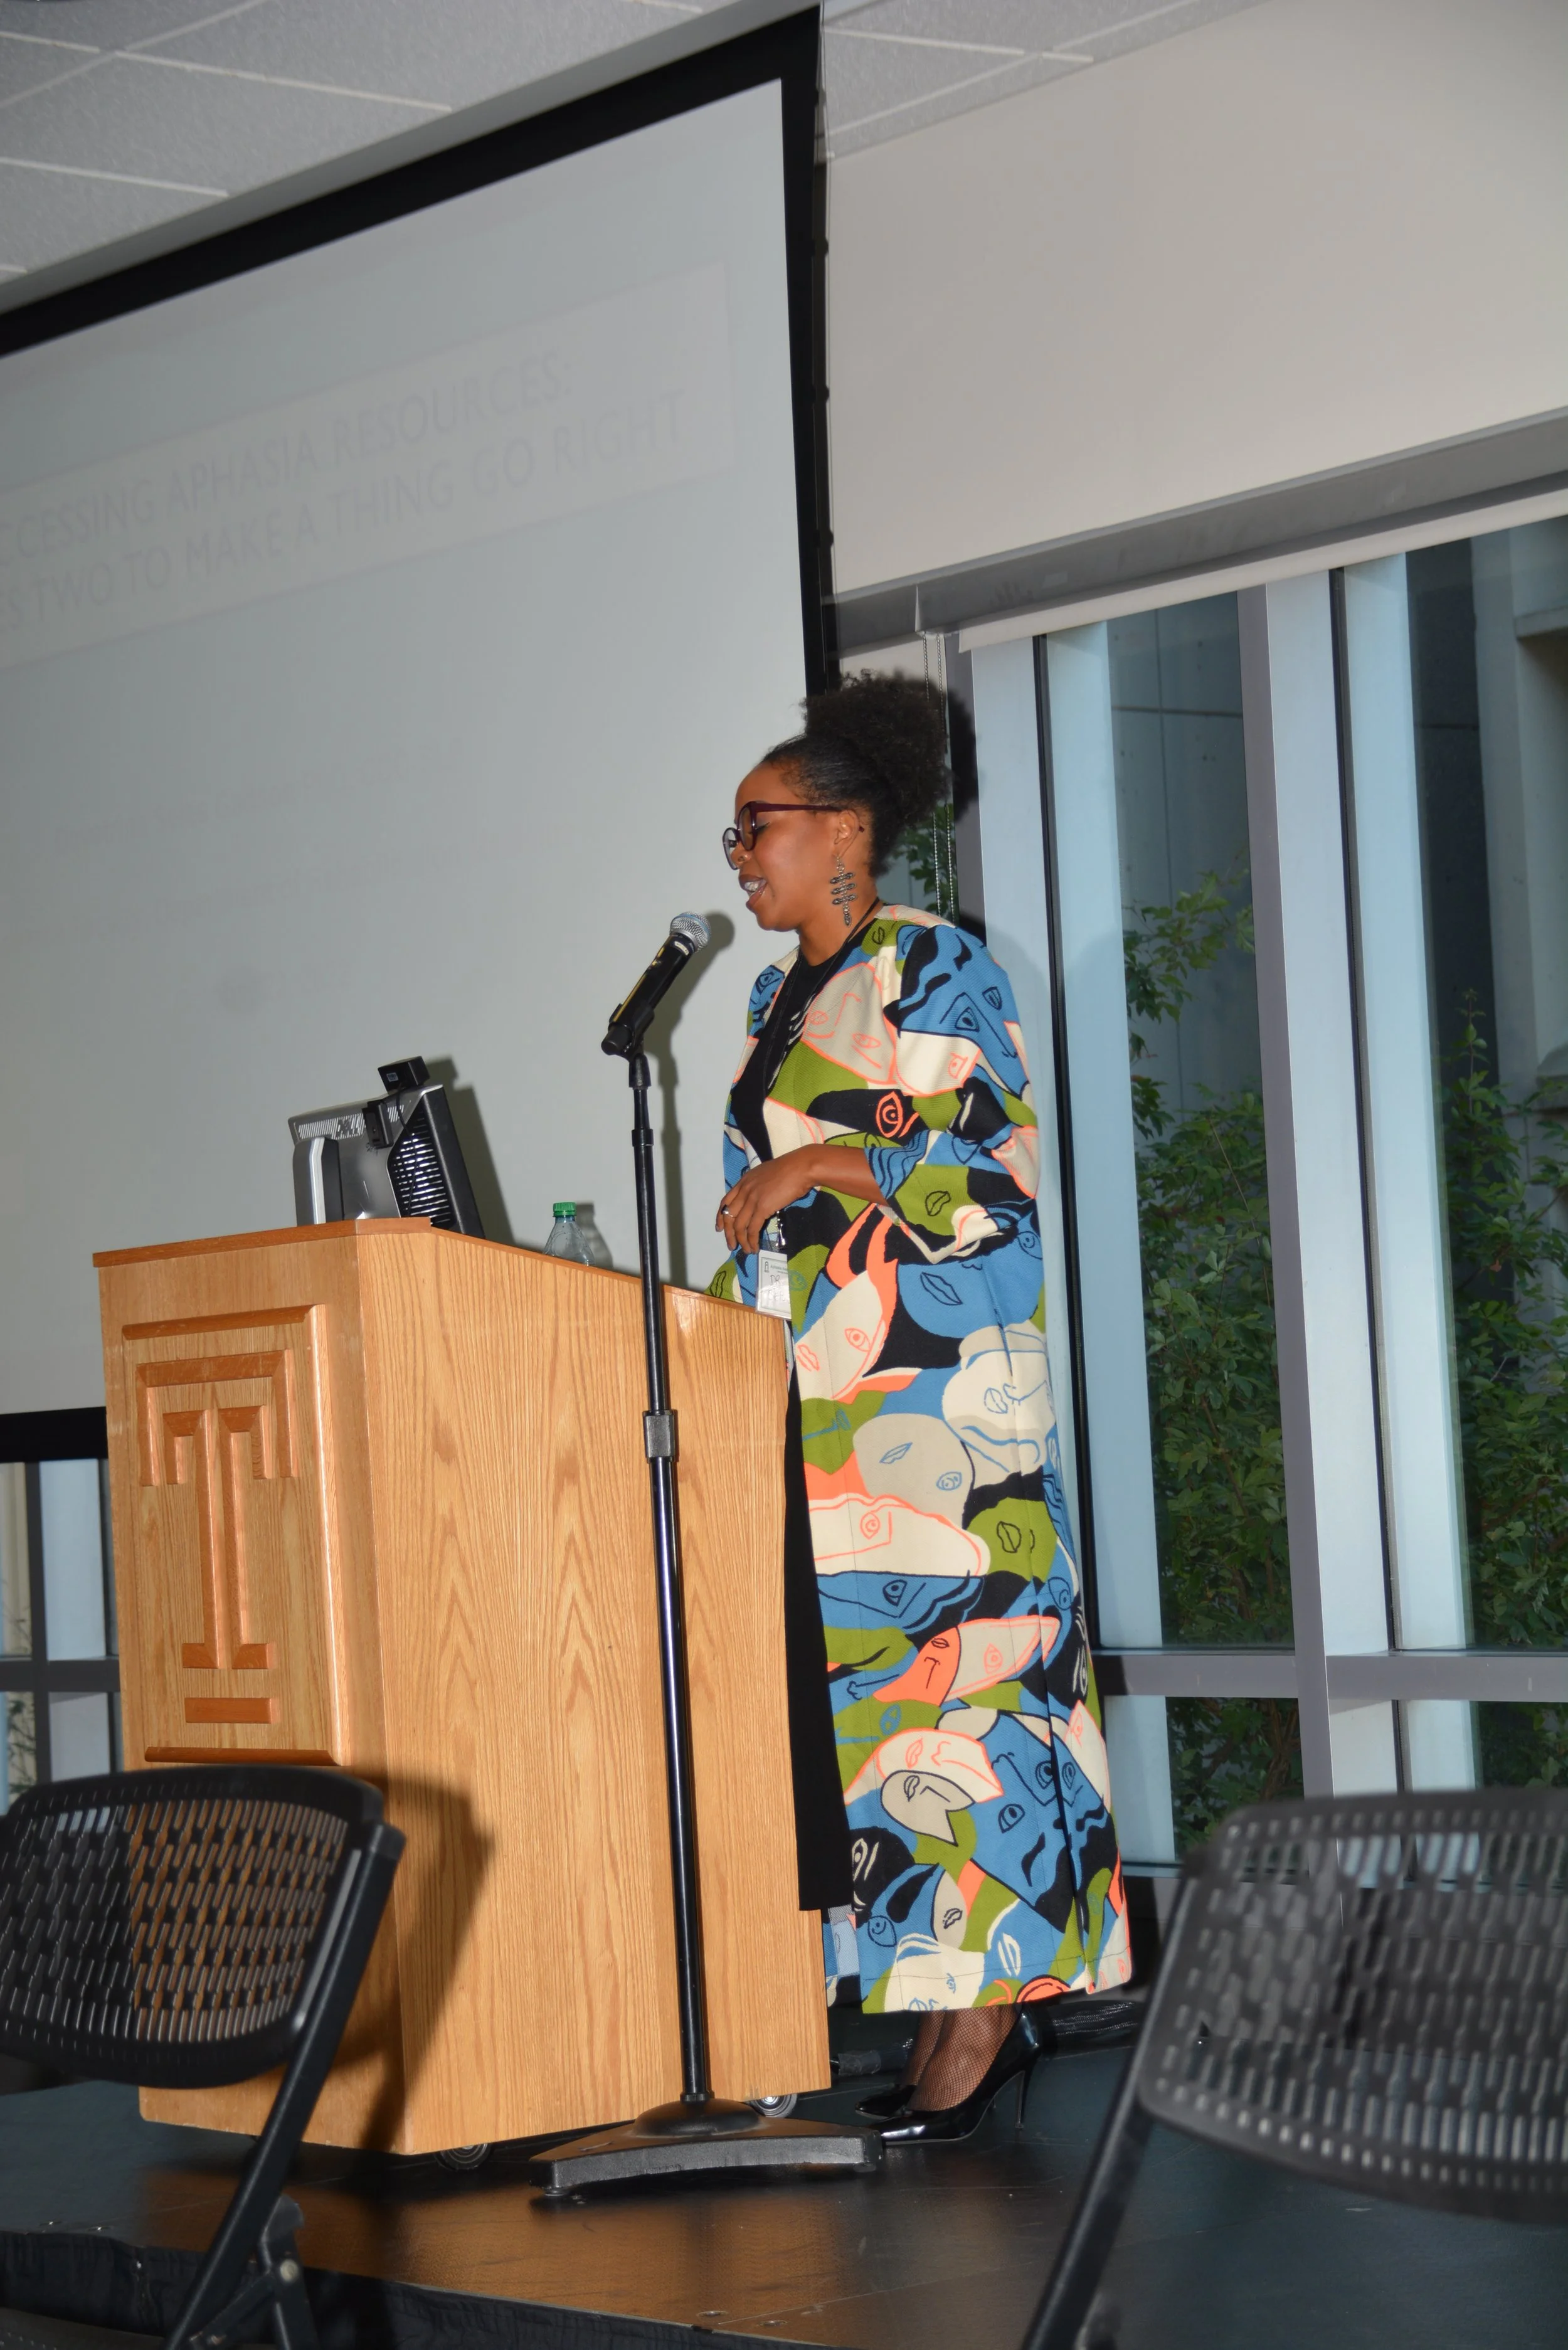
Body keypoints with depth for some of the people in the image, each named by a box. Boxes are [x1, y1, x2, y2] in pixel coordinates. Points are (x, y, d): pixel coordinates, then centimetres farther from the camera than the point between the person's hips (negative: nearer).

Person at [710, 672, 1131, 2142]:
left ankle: (978, 2008, -10)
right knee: (851, 1670, 2)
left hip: (931, 1386, -8)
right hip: (816, 1398, 8)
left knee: (942, 1661, -11)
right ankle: (987, 1997, 5)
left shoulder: (933, 971, -4)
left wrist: (832, 1166, -16)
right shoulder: (780, 997, 20)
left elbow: (995, 1162, -12)